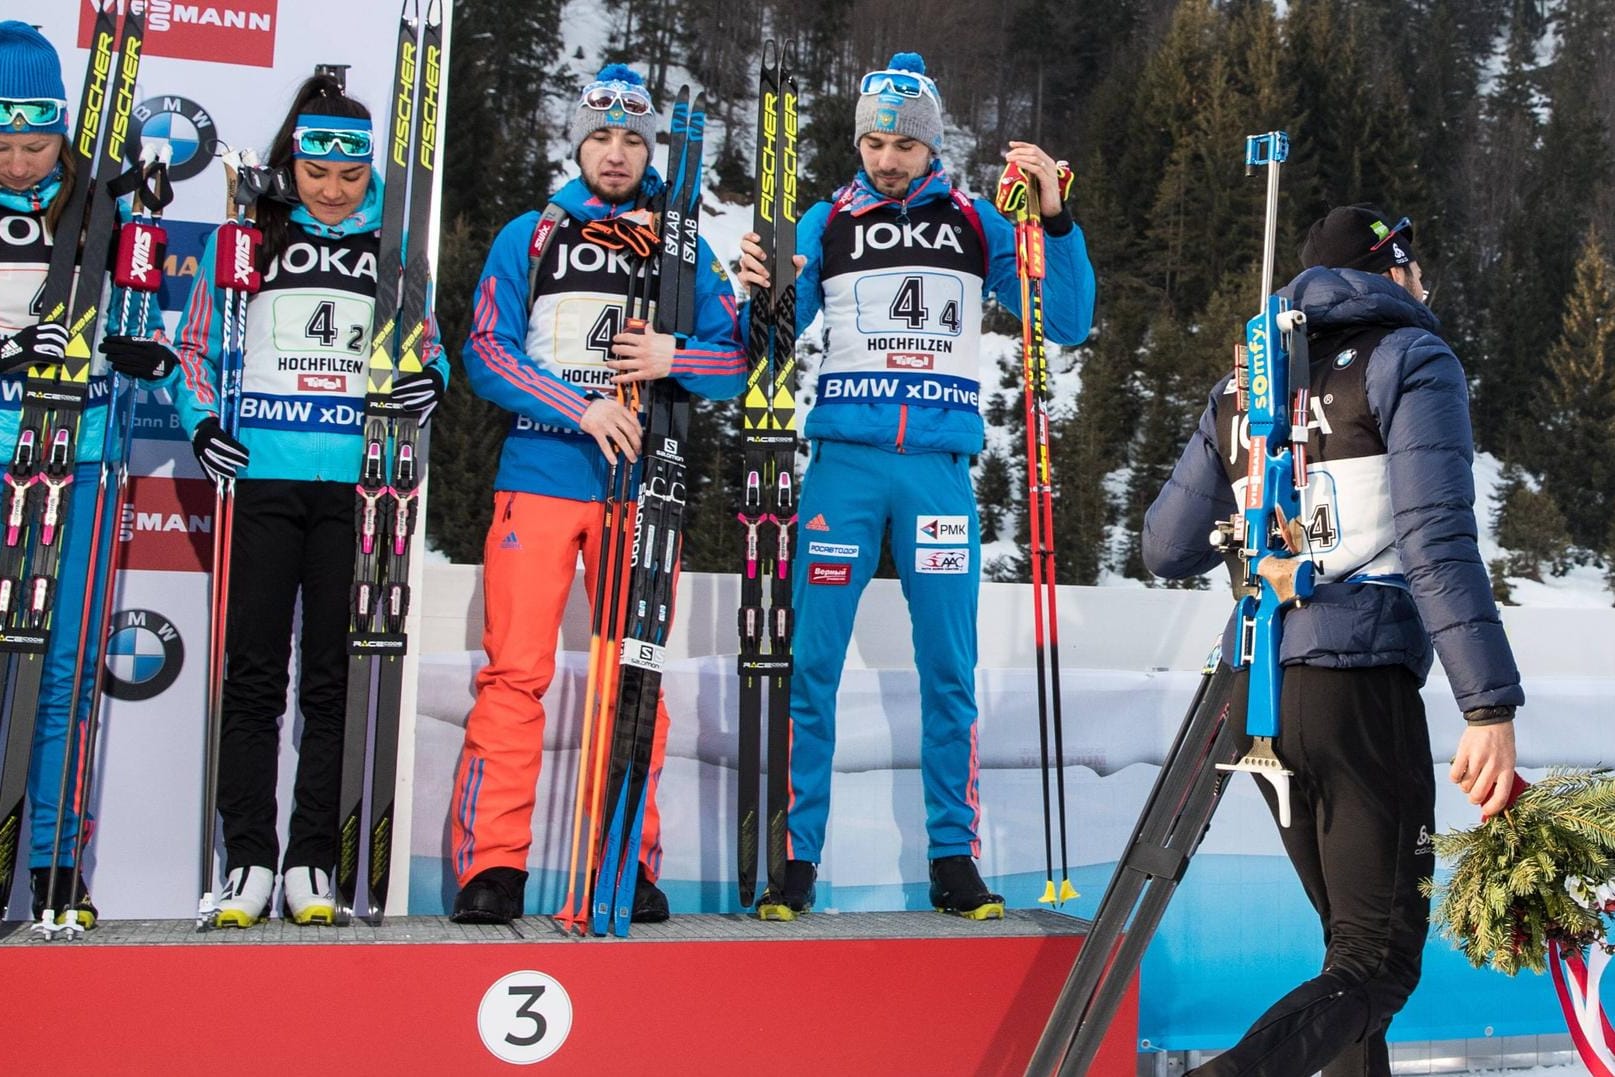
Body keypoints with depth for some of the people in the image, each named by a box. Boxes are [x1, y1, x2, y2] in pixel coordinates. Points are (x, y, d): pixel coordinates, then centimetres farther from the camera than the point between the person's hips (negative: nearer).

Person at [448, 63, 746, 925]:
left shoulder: (684, 249, 14)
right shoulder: (529, 237, 10)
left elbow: (735, 362, 10)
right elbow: (487, 352, 1)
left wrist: (674, 360, -11)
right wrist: (582, 408, -12)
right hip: (538, 475, -1)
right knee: (515, 670, -6)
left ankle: (632, 862, 11)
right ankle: (492, 865, 0)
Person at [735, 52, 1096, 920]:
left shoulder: (975, 223, 9)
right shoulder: (827, 222, 9)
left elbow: (1068, 323, 5)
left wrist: (1056, 218, -5)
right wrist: (763, 295, -14)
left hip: (940, 466, 1)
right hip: (846, 461, 0)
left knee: (949, 669, 3)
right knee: (811, 662, -3)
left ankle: (954, 859, 14)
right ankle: (794, 857, 7)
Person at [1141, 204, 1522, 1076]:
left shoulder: (1243, 387, 17)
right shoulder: (1412, 360, 0)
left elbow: (1165, 552, 16)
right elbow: (1437, 543, -13)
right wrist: (1490, 707, -17)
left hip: (1257, 692, 6)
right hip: (1362, 686, -6)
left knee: (1354, 935, 20)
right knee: (1379, 962, -2)